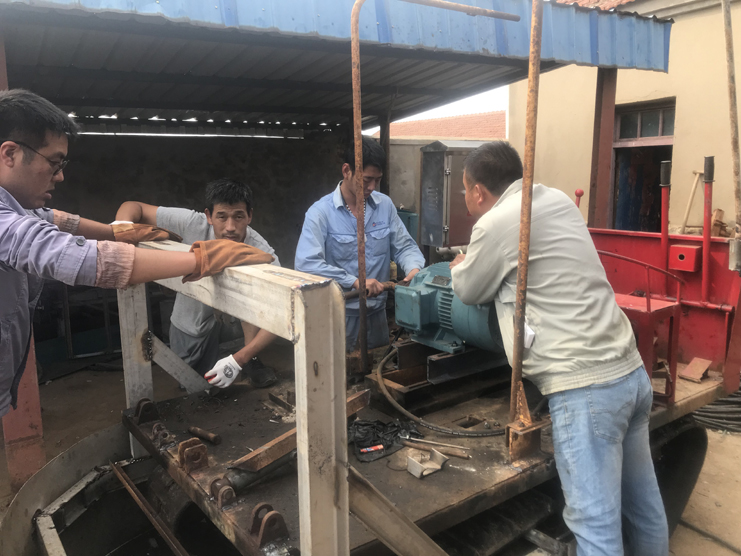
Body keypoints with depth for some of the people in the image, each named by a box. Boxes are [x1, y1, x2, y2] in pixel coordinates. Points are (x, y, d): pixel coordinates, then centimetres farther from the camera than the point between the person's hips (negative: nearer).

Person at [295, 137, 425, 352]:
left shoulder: (385, 205, 2)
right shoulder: (320, 212, -12)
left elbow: (404, 246, 8)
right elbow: (306, 263, -23)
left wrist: (414, 268, -14)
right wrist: (355, 282, -29)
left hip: (377, 312, 4)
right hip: (339, 315, -4)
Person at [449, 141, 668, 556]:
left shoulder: (496, 223, -11)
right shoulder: (558, 200, 13)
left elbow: (469, 292, 6)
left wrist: (460, 268, 26)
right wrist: (476, 260, 33)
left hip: (585, 389, -9)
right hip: (632, 372, 9)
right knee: (643, 503, 21)